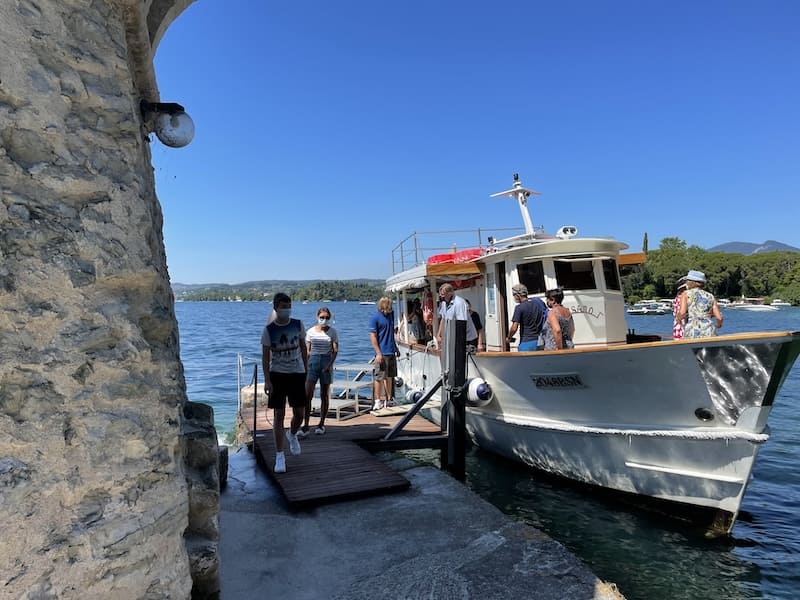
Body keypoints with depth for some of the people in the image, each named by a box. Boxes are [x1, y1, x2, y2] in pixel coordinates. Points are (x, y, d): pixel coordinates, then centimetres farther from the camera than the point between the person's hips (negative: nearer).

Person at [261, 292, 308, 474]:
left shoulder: (298, 325, 0)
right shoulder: (268, 330, -6)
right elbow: (265, 356, -6)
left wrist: (306, 371, 8)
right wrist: (267, 380, -13)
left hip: (297, 373, 2)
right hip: (277, 374, -2)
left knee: (300, 413, 4)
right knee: (278, 415, 0)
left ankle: (292, 435, 38)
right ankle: (280, 456, 9)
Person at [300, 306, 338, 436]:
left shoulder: (332, 332, 2)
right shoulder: (311, 331, 5)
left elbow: (335, 350, -1)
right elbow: (307, 350, 8)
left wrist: (330, 364, -15)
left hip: (326, 362, 0)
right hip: (313, 361, 0)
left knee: (324, 395, 6)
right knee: (307, 395, -9)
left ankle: (321, 424, 18)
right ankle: (306, 426, -7)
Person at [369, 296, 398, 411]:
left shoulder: (391, 314, 10)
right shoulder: (375, 318, -10)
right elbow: (373, 336, -12)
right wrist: (378, 353, -18)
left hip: (392, 351, 7)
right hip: (382, 353, -7)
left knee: (390, 376, 12)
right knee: (379, 377, -3)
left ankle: (389, 399, 20)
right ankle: (378, 401, 4)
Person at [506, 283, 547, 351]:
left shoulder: (519, 307, -11)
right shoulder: (538, 301, 6)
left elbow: (514, 328, -16)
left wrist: (509, 338, 3)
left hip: (526, 342, -6)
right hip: (540, 341, 6)